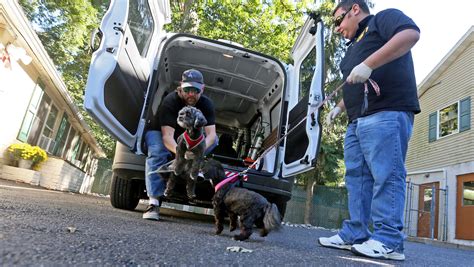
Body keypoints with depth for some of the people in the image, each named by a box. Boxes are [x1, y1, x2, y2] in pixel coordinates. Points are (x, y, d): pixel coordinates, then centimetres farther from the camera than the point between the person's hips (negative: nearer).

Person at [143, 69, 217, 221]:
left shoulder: (206, 104, -18)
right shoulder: (170, 102, -30)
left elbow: (211, 133, -28)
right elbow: (167, 136, -39)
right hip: (159, 133, -3)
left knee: (214, 140, -21)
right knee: (157, 154, -36)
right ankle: (154, 202, -35)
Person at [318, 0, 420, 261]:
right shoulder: (353, 47, 32)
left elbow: (411, 34, -14)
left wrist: (368, 65, -20)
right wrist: (339, 107, 21)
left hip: (386, 114, -9)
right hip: (358, 121, 9)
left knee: (386, 176, -11)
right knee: (357, 178, 4)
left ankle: (388, 242, -6)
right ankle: (354, 235, 9)